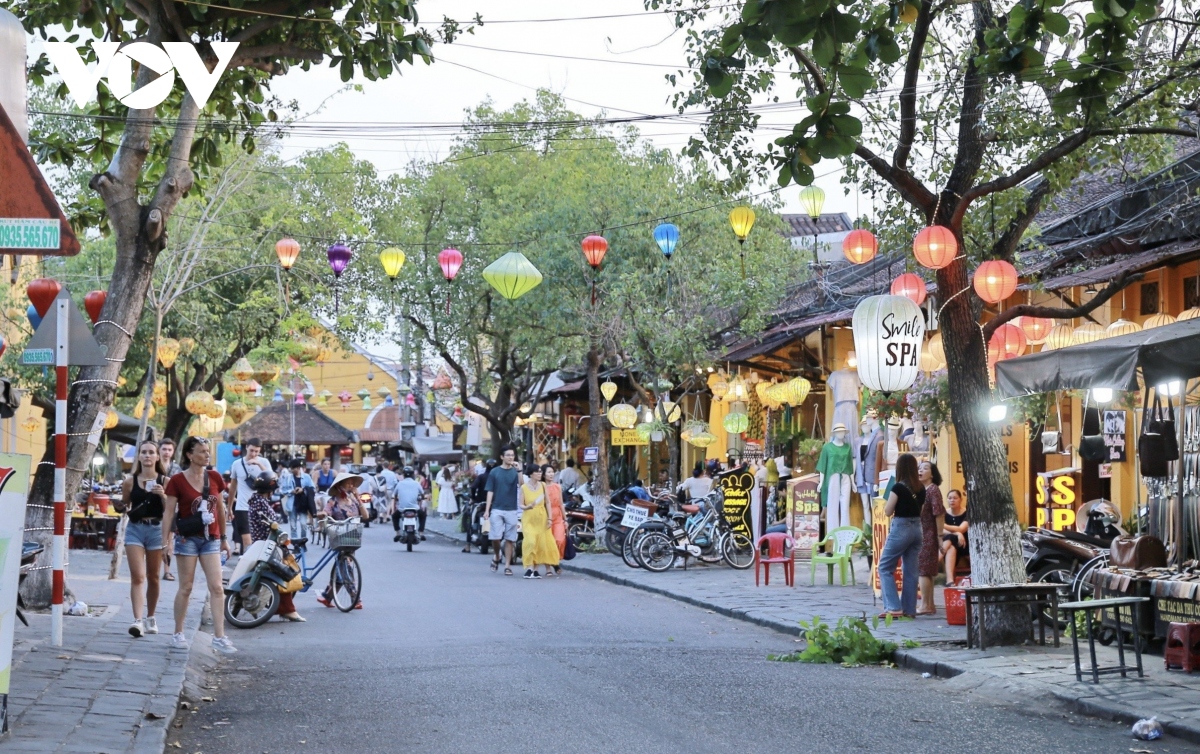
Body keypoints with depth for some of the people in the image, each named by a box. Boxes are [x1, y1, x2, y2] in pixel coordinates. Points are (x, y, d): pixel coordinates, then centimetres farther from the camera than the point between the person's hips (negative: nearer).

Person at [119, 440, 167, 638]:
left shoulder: (164, 481, 1)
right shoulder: (130, 482, 2)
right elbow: (124, 505, 14)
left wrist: (163, 495, -16)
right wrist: (127, 510, -7)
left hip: (156, 529, 1)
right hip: (135, 529, -1)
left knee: (152, 577, 13)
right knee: (137, 577, -11)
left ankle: (150, 617, 27)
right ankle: (138, 620, -18)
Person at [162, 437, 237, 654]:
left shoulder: (215, 478, 6)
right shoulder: (177, 481, -6)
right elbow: (169, 512, -5)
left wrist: (224, 537, 15)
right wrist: (165, 540, -11)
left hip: (211, 538, 4)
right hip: (188, 538, -4)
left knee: (217, 588, -3)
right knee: (186, 587, 3)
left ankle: (219, 637, -3)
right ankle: (178, 634, 15)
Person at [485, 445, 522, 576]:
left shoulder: (515, 472, 5)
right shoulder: (495, 472, 5)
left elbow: (521, 485, -13)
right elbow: (490, 492, 5)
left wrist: (519, 470, -23)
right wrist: (487, 510, -1)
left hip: (511, 510, 0)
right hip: (497, 509, 0)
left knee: (510, 539, 1)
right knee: (495, 537, -6)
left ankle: (507, 565, 7)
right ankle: (496, 556, 21)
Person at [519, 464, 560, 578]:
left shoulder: (543, 485, 5)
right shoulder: (524, 487, -3)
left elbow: (547, 502, 8)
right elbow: (520, 504, -2)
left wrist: (549, 518, 3)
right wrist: (528, 507, -23)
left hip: (542, 518, 3)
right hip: (529, 519, -3)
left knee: (541, 543, 3)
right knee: (530, 542, -16)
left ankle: (535, 569, 12)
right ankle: (529, 568, -14)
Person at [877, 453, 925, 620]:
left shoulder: (899, 487, -14)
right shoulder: (921, 487, 5)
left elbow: (888, 511, -8)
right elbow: (920, 507, 13)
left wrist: (890, 500, 7)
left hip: (901, 528, -7)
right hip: (916, 528, 7)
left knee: (885, 568, 3)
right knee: (911, 571, 9)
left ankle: (894, 607, -6)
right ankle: (909, 609, 9)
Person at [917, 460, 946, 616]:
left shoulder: (933, 490, -9)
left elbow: (939, 514, -13)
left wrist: (939, 536, -15)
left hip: (928, 535, -8)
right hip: (918, 534, 8)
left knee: (923, 570, -6)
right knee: (926, 571, 12)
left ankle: (925, 605, -2)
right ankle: (929, 604, 18)